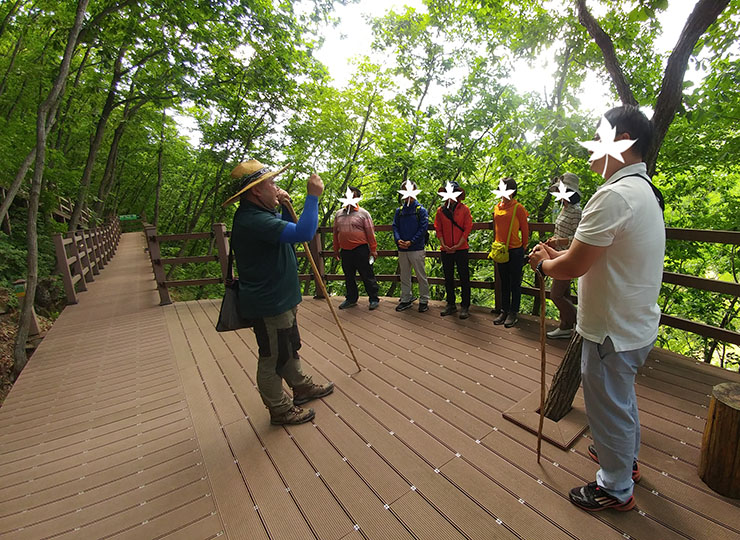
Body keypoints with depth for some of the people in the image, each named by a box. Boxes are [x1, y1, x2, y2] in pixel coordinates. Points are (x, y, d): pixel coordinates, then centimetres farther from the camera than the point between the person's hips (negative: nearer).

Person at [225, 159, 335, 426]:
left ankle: (302, 387, 45)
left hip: (279, 299, 11)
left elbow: (286, 231, 22)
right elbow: (303, 233, -37)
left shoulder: (256, 214, 8)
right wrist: (312, 196, -27)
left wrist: (285, 207, 7)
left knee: (289, 349, 25)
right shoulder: (253, 220, -27)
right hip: (269, 306, -11)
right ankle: (280, 409, 27)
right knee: (273, 358, 8)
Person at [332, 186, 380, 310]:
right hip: (345, 251, 5)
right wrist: (336, 249, 16)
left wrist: (373, 249, -8)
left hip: (361, 250, -5)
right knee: (348, 277, 14)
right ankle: (351, 299, 28)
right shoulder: (339, 214, 13)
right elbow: (335, 232, 17)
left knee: (367, 276, 1)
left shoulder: (363, 213, 0)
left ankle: (374, 299, 12)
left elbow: (370, 232, -4)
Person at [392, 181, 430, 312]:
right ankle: (406, 299, 22)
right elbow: (395, 226, 8)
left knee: (421, 276, 2)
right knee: (404, 276, 11)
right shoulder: (399, 211, 12)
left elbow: (423, 228, -8)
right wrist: (398, 240, -11)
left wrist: (411, 242, -16)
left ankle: (424, 300, 14)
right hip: (402, 249, 4)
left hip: (416, 249, -4)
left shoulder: (421, 210, 0)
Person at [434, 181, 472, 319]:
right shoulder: (441, 210, 7)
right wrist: (443, 245, -6)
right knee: (448, 278, 10)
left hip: (461, 249, -3)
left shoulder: (464, 209, 1)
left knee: (464, 278, 1)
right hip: (446, 250, 3)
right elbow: (438, 229, 6)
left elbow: (467, 229, -4)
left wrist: (458, 245, -11)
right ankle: (451, 305, 23)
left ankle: (465, 306, 11)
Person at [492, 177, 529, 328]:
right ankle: (504, 311, 23)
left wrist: (523, 247, 2)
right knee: (504, 282, 13)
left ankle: (514, 313, 14)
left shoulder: (518, 207, -8)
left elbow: (525, 229, -3)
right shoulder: (497, 207, 8)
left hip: (515, 250, -5)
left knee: (515, 283, 4)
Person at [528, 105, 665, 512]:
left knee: (609, 408, 10)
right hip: (637, 324, 10)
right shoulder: (646, 191, 9)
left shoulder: (614, 195, -26)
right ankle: (626, 458, 52)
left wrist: (543, 263, -7)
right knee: (622, 398, 29)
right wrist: (557, 254, 4)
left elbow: (573, 267, -27)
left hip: (613, 330, -10)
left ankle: (615, 489, 33)